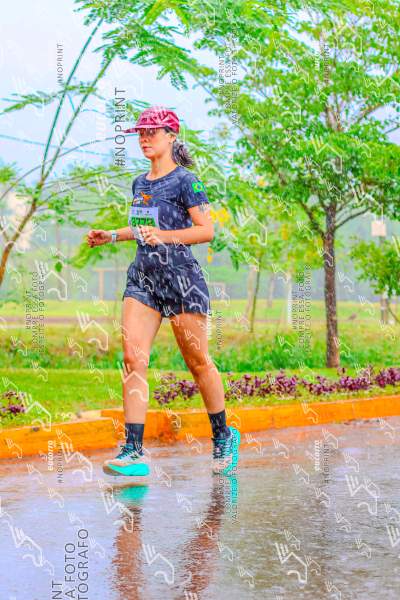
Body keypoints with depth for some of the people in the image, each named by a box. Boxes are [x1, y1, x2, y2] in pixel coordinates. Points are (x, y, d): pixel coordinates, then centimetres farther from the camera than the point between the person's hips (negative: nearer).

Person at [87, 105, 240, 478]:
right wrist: (112, 236, 19)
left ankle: (223, 437, 24)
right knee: (133, 356, -9)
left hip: (180, 276, -6)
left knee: (197, 360, 4)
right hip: (143, 276, 6)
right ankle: (133, 452, -11)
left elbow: (207, 230, -12)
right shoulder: (140, 183, 16)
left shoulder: (185, 181, -7)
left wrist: (164, 236, -22)